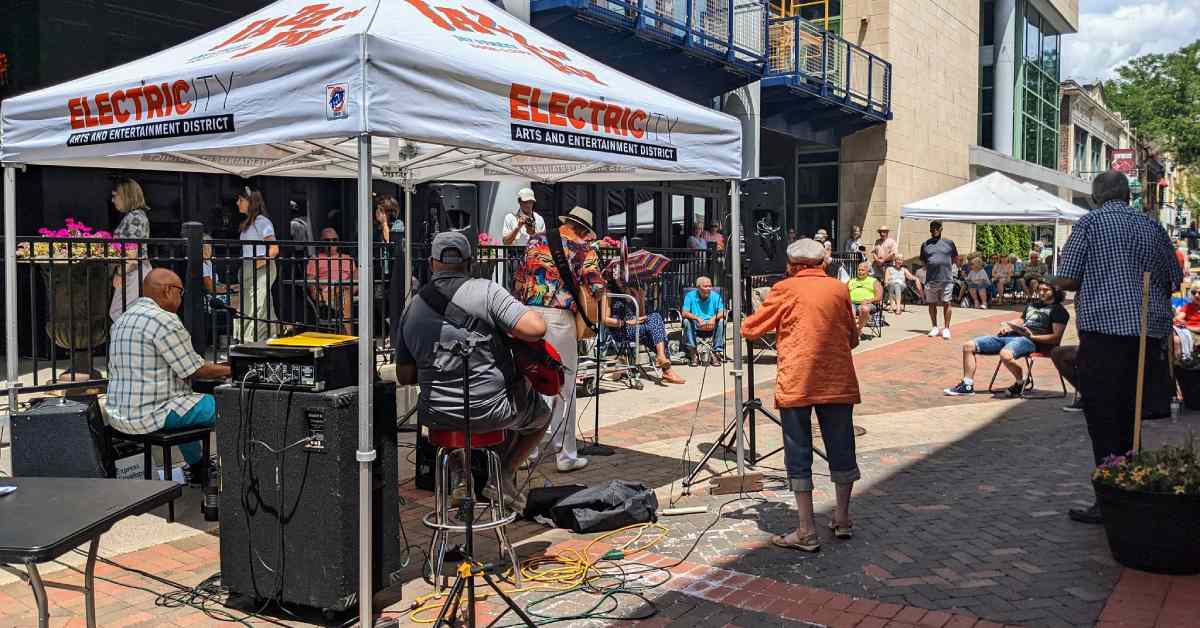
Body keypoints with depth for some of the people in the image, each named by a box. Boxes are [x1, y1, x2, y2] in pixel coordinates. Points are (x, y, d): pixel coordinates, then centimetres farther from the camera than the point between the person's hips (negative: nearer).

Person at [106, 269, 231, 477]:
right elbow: (194, 370, -13)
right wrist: (226, 370, 5)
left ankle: (199, 468, 41)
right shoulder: (165, 320, -16)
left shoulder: (122, 319, 14)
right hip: (148, 416, -10)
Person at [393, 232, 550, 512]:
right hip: (489, 412, -4)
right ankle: (504, 474, 13)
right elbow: (536, 329, -26)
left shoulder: (412, 308, 1)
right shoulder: (486, 290, -14)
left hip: (436, 416, 4)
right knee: (541, 414, 28)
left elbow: (405, 376, 5)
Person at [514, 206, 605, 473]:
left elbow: (518, 279, 17)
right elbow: (597, 287, -7)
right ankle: (566, 455, 10)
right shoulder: (583, 248, 1)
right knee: (563, 387, 5)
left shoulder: (535, 240, 14)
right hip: (559, 318, -4)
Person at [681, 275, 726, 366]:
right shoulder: (690, 296, -1)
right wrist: (697, 318, -30)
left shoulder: (715, 296, 2)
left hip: (711, 327, 1)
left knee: (721, 321, -27)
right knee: (687, 322, -30)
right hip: (696, 327, -1)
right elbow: (684, 313, -12)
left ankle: (717, 352, -24)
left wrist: (714, 318, -30)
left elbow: (722, 312, -8)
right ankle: (692, 354, -26)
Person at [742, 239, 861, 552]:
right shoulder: (839, 289, 8)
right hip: (838, 382, 4)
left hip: (796, 383, -3)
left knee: (799, 456, 2)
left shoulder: (785, 290, -1)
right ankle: (842, 519, 28)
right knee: (841, 449, 16)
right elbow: (853, 339, 15)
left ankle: (807, 532, 2)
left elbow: (749, 329, 4)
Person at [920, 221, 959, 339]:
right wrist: (929, 268, 4)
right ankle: (935, 327, 20)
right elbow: (922, 261, 18)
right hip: (931, 279, 2)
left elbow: (955, 258, 16)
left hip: (947, 279, -2)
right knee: (932, 304, 7)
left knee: (946, 303, -2)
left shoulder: (949, 243, 7)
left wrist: (946, 266, 6)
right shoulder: (925, 244, 10)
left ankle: (946, 328, 5)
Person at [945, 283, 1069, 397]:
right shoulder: (1031, 305, 31)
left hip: (1029, 340, -8)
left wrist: (1032, 336, -18)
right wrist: (1006, 326, 11)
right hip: (1010, 335, 8)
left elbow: (1056, 338, -6)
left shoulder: (1058, 310, 6)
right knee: (968, 346, -2)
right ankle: (967, 385, -5)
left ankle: (1021, 382, -12)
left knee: (1005, 354, -42)